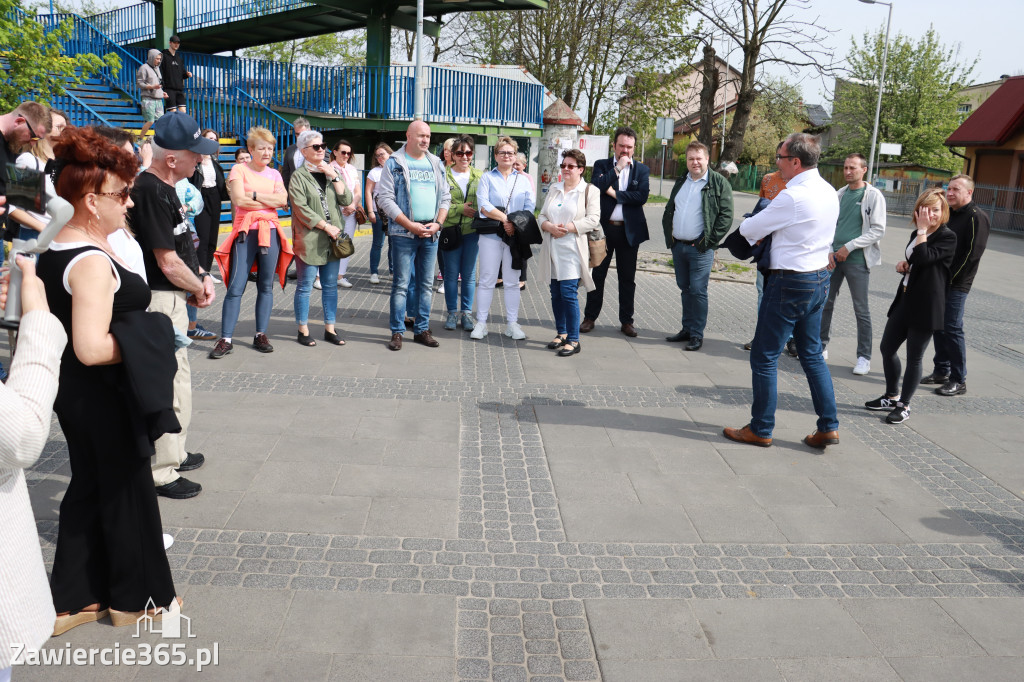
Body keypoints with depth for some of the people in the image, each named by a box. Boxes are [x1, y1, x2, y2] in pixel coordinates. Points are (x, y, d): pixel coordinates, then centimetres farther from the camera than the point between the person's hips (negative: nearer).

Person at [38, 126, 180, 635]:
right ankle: (135, 597, 26)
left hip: (74, 393, 9)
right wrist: (146, 341, -17)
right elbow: (92, 348, -31)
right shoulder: (93, 262, -25)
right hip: (103, 397, -9)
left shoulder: (54, 250, 6)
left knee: (88, 486, 19)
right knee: (127, 491, 8)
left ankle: (73, 598, 31)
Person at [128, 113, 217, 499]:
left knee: (178, 378, 21)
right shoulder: (151, 193, -21)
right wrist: (200, 288, -6)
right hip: (160, 300, -11)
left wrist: (201, 276, 4)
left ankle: (173, 454, 37)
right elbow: (168, 263, -22)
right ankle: (161, 474, 9)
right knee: (170, 384, -3)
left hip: (173, 297, 11)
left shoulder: (164, 188, 11)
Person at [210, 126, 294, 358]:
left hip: (270, 232, 4)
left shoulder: (274, 174, 15)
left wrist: (254, 195, -10)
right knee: (235, 287, -7)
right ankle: (226, 339, -3)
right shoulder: (239, 169, 3)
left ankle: (261, 335, 16)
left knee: (266, 286, 7)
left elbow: (283, 200, -3)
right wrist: (270, 201, -2)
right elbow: (239, 200, -12)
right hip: (246, 233, -4)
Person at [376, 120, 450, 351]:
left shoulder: (436, 164, 14)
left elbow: (445, 197, 15)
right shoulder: (395, 163, -1)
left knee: (426, 284, 9)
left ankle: (422, 330, 18)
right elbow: (385, 198, -7)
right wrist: (411, 225, -14)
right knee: (401, 284, -2)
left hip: (431, 234, 5)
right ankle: (397, 332, 5)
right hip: (403, 233, -4)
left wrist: (438, 223, -3)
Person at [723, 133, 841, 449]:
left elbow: (749, 230, -11)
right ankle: (828, 427, 19)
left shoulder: (792, 197, -20)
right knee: (812, 355, 17)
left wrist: (746, 223, 11)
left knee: (764, 357, 3)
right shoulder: (829, 192, 7)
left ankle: (760, 430, 13)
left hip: (790, 283, -9)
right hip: (820, 278, 9)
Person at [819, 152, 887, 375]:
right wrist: (829, 251, -2)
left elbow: (878, 230, -11)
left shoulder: (874, 196, -6)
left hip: (857, 259, -5)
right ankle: (821, 346, 24)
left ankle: (864, 357, 10)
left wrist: (849, 247, -15)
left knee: (861, 310, 1)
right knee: (825, 303, 10)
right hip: (834, 257, 5)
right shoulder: (839, 194, 9)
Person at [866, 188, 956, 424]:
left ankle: (904, 406, 15)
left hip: (926, 307, -8)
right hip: (905, 299, 8)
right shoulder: (917, 234, 14)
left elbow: (922, 258, -25)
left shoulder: (947, 237, -10)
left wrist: (922, 229, -16)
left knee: (914, 357, 1)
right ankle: (892, 397, 30)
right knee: (887, 348, 13)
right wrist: (902, 265, 6)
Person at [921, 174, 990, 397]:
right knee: (938, 326, 12)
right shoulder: (948, 214, 15)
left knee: (952, 329, -7)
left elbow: (973, 253, -16)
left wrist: (950, 278, -16)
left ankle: (959, 380, 1)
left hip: (956, 286, -8)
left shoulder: (977, 217, -10)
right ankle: (941, 371, 22)